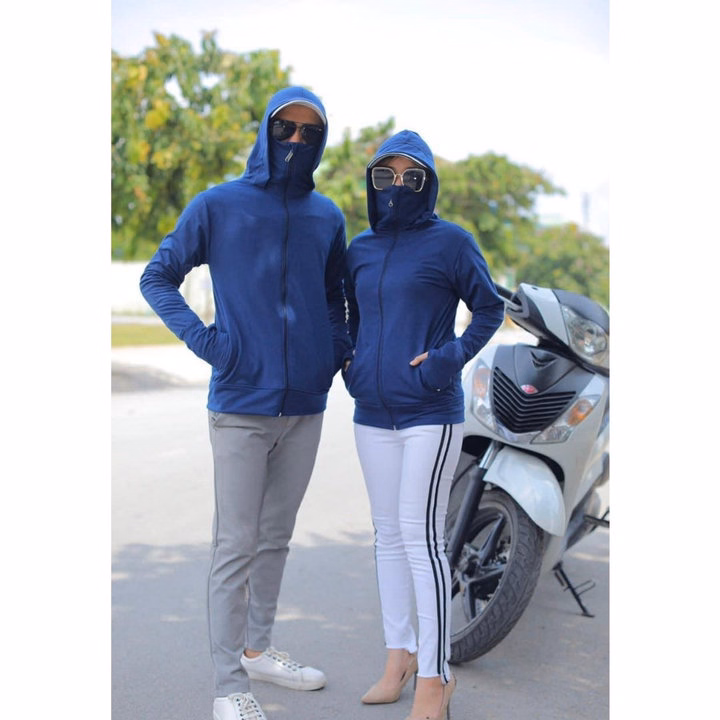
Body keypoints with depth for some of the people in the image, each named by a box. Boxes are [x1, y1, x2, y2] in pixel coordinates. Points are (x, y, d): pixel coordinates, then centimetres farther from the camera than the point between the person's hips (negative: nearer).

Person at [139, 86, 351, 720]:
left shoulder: (327, 217, 8)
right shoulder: (218, 206, -4)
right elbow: (157, 277, 2)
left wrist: (339, 346, 6)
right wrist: (203, 339, -10)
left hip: (306, 405, 5)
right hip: (242, 406, -4)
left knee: (276, 537, 16)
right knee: (236, 547, -1)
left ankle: (259, 649, 32)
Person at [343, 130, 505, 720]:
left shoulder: (450, 242, -4)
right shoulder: (360, 249, 11)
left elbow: (489, 308, 0)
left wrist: (451, 357, -12)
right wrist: (352, 365, 9)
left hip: (430, 413, -6)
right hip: (373, 413, 6)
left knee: (421, 534, -8)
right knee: (389, 534, 11)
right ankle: (399, 653, 22)